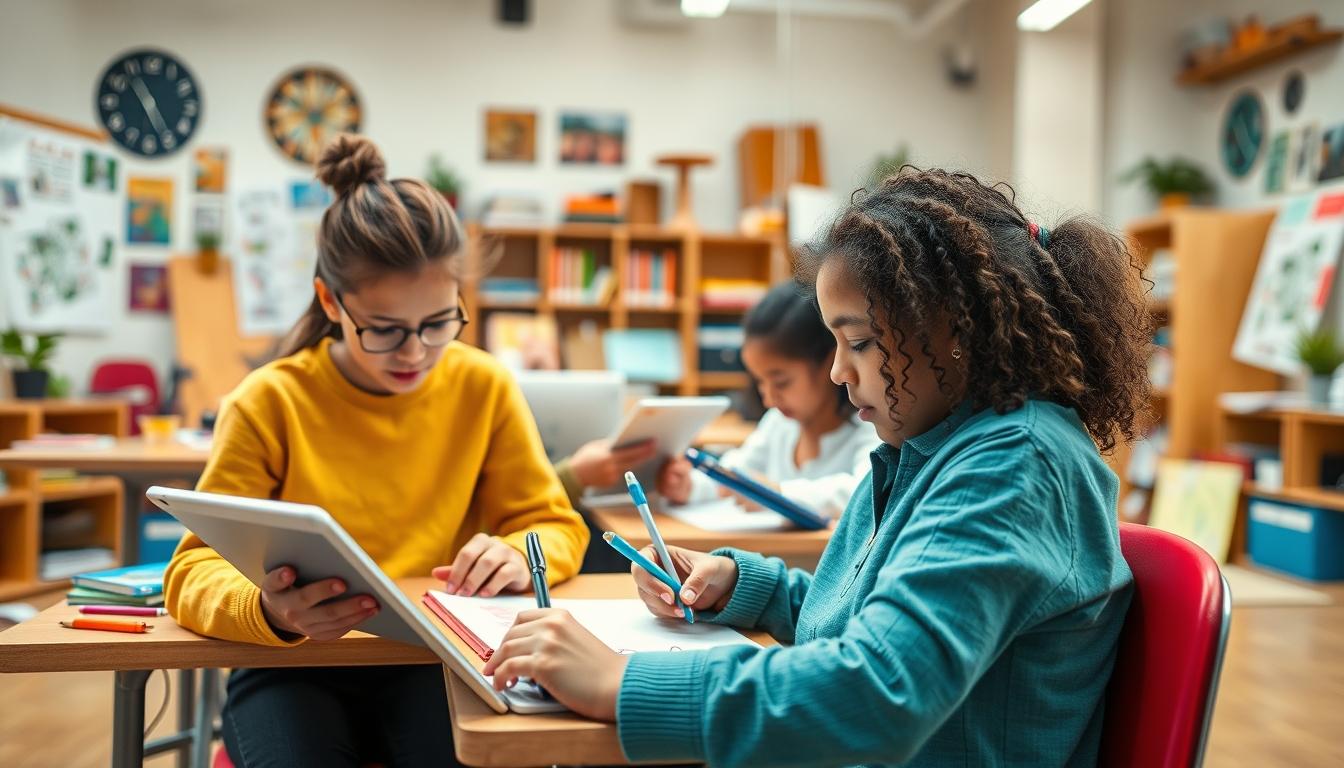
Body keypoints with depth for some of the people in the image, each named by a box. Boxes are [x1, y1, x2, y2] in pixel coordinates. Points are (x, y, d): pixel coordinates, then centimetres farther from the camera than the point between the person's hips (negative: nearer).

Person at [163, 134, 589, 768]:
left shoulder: (484, 388, -5)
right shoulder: (271, 402, -10)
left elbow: (555, 525, 4)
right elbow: (195, 566, -12)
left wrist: (520, 555, -22)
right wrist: (266, 611, -36)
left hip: (432, 657, 1)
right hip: (297, 663, -1)